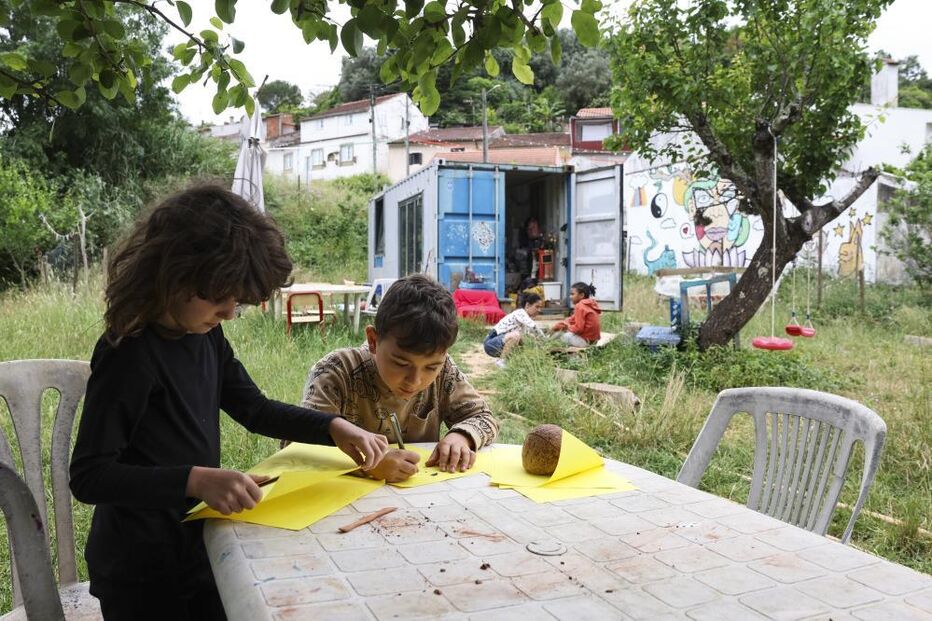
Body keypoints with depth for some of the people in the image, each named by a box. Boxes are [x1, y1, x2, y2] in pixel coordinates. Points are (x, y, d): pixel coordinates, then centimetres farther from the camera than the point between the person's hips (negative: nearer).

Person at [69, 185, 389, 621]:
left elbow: (254, 409, 9)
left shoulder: (206, 334, -1)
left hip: (195, 546, 7)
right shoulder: (128, 354, -25)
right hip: (142, 573, -7)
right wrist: (197, 480, -37)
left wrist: (332, 428, -5)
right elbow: (90, 476, -25)